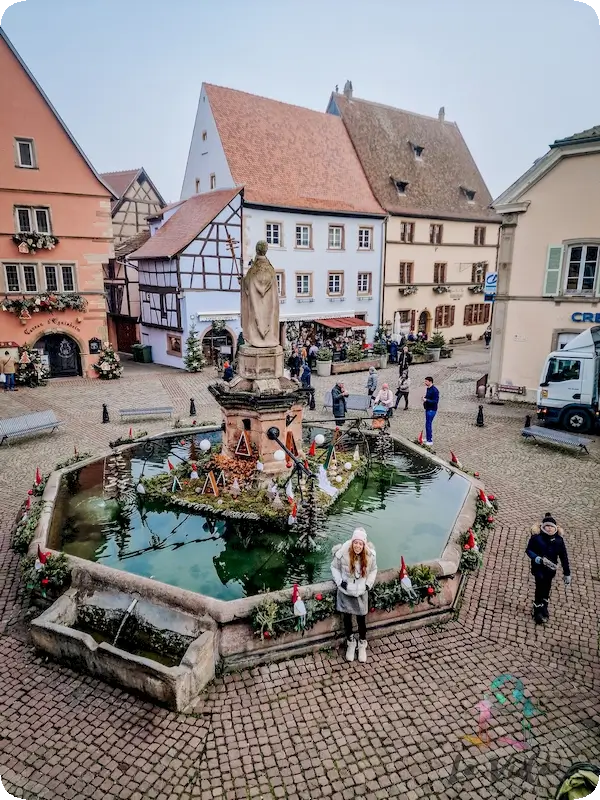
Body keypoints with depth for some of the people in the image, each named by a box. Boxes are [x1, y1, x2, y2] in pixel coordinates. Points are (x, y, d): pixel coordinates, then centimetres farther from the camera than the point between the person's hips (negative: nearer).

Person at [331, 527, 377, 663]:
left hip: (361, 592, 1)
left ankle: (362, 644, 36)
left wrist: (368, 584, -4)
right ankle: (350, 642, 38)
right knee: (347, 618, 13)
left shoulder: (370, 555, -16)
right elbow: (334, 567, -4)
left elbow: (373, 570, 4)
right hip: (345, 592, -1)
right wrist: (339, 581, -14)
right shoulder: (342, 553, -23)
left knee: (361, 619, 11)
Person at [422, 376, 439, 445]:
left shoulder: (434, 390, -19)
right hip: (427, 409, 9)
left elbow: (436, 401, -22)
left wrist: (426, 400, -24)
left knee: (428, 424, -7)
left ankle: (430, 441, 0)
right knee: (428, 424, 18)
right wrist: (424, 398, 4)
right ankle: (427, 438, 30)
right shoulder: (427, 389, 8)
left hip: (432, 410, -9)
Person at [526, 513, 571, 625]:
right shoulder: (536, 537, -16)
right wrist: (539, 559, -26)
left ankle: (543, 608, 36)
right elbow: (529, 550, -9)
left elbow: (564, 557, 0)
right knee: (540, 587, -11)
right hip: (538, 568, -3)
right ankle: (538, 611, 6)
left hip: (551, 569, 3)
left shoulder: (559, 540, -7)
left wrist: (567, 573, 3)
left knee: (546, 589, 13)